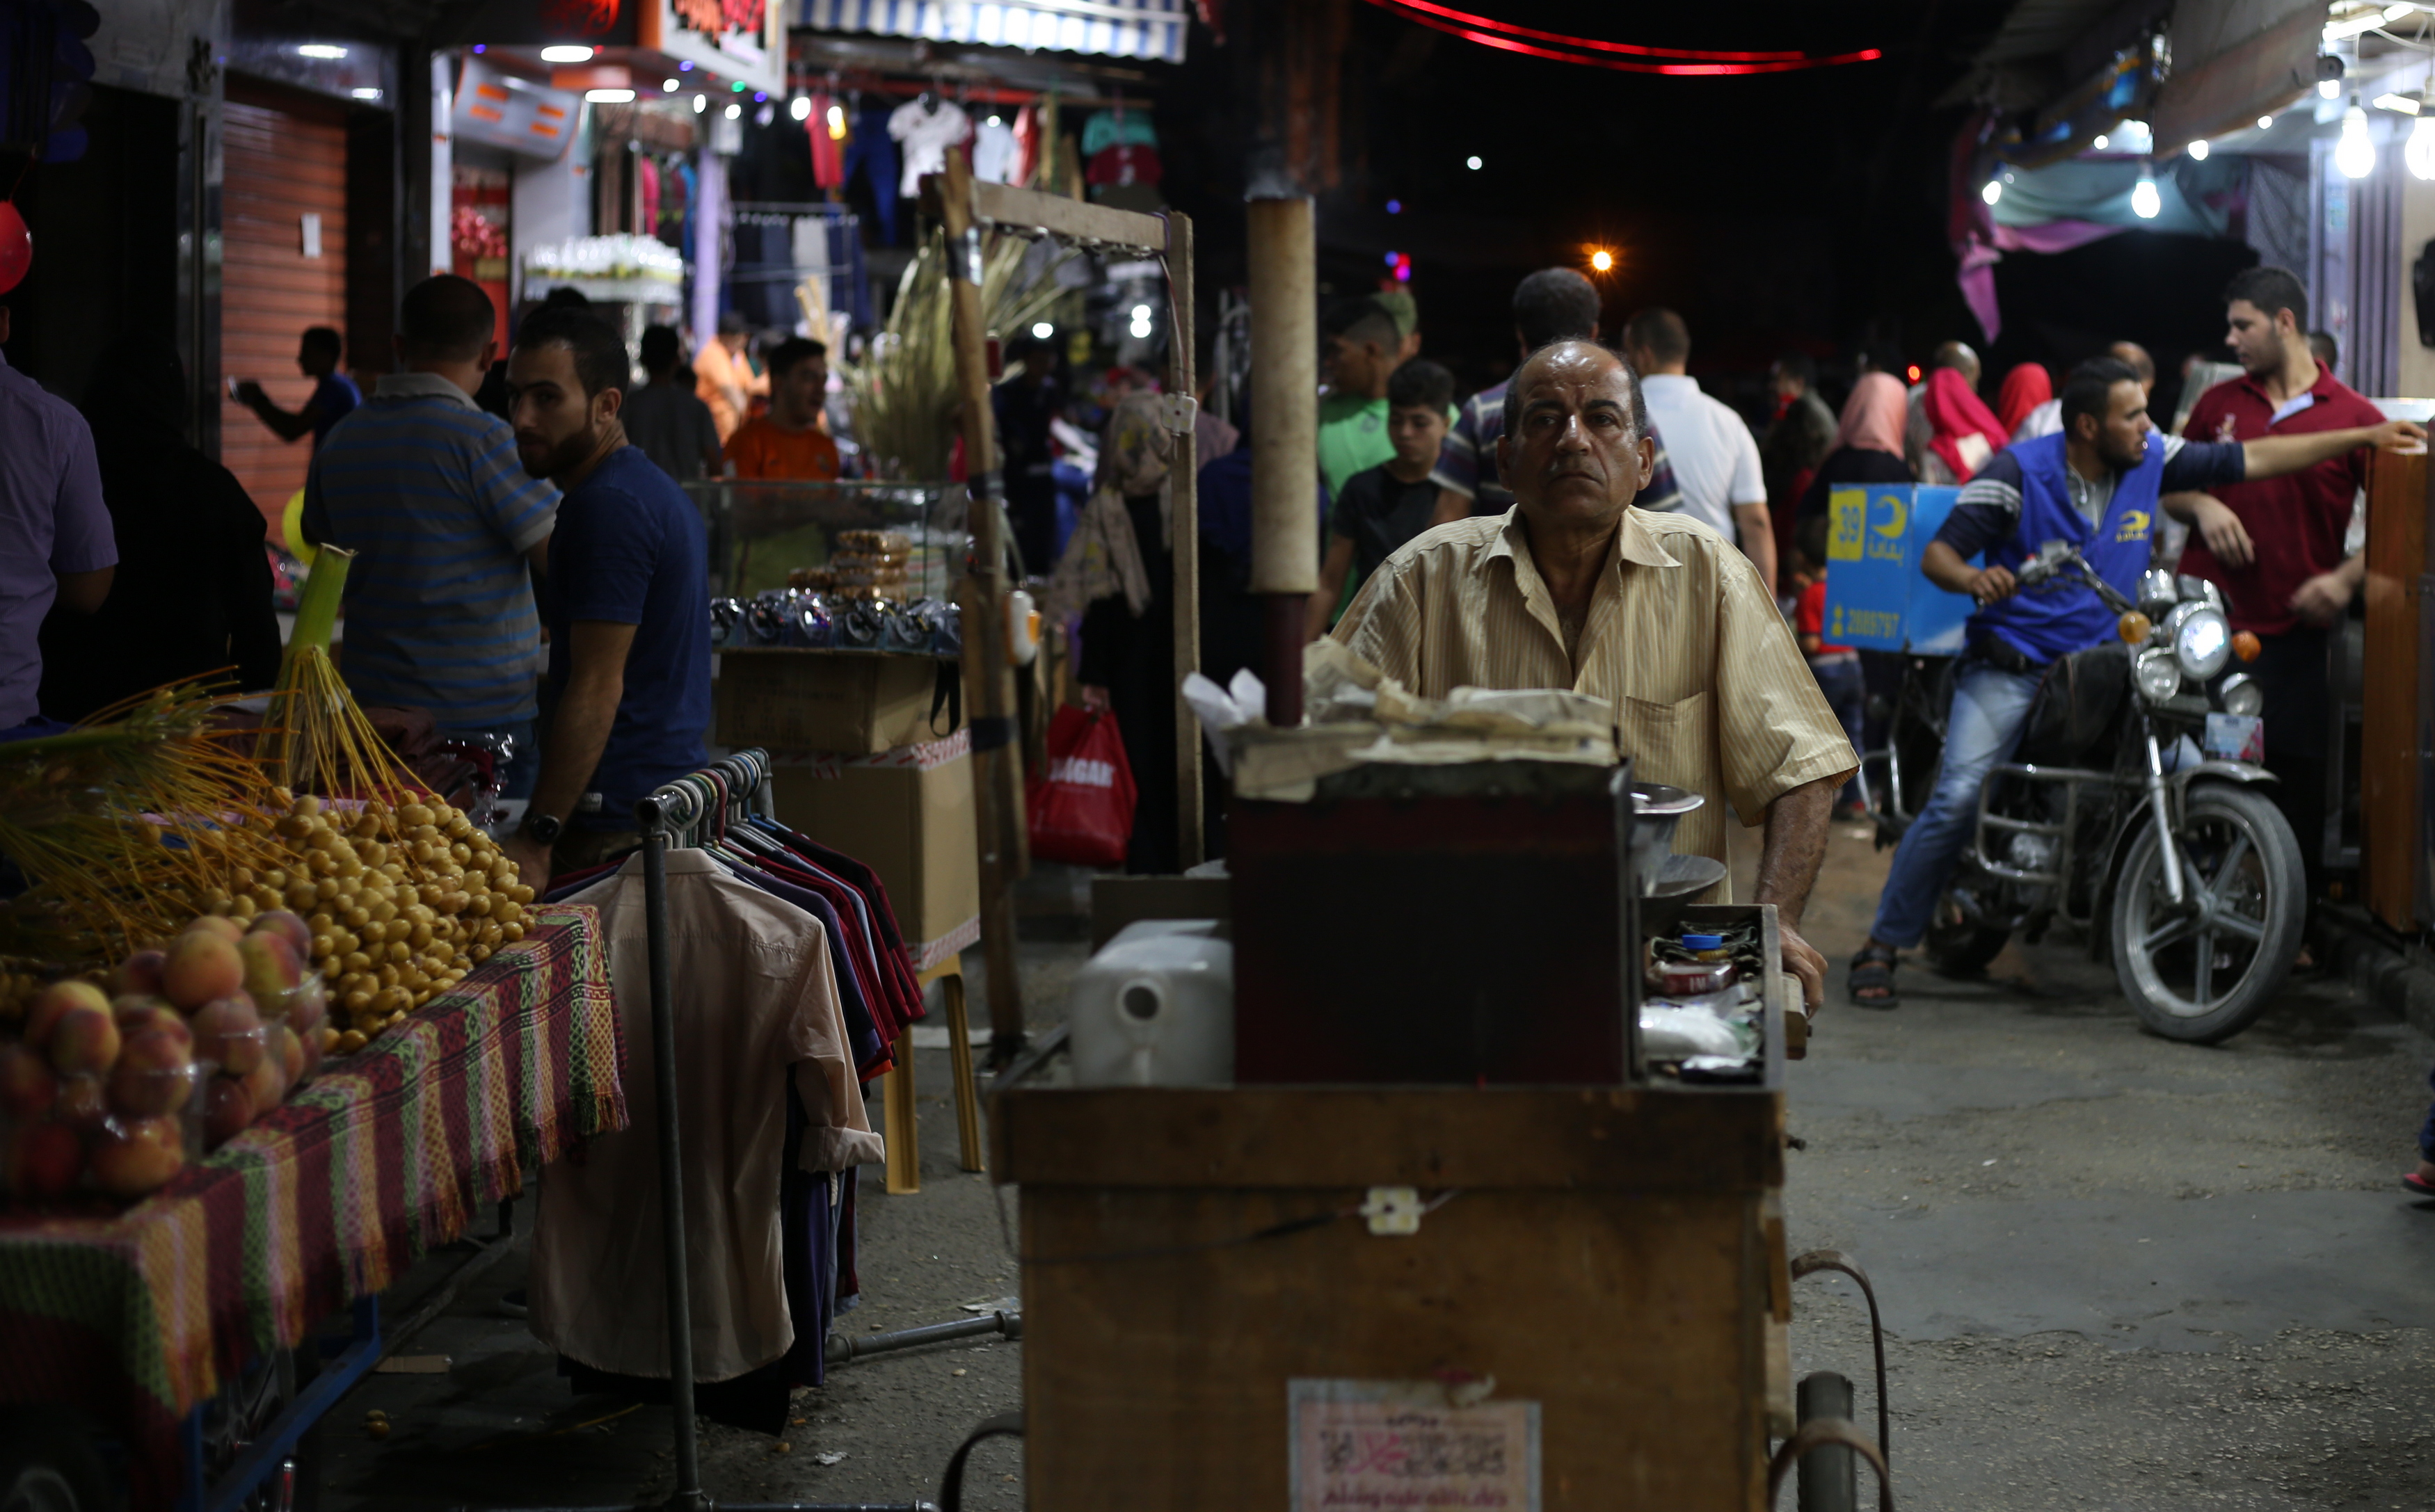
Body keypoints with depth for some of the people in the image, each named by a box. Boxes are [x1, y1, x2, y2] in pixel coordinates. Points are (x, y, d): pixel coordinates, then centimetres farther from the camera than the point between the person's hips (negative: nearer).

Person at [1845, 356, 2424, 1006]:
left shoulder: (2152, 461, 2)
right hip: (2010, 666, -4)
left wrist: (2365, 436, 8)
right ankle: (1881, 946, -8)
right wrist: (1975, 579, -33)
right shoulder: (2017, 472, -9)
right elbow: (1937, 554, -9)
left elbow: (2252, 458, 8)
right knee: (1957, 801, -18)